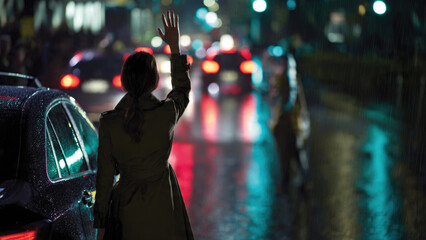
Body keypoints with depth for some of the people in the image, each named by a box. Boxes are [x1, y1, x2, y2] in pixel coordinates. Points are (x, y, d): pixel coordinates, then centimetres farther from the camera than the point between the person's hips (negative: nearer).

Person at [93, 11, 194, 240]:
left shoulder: (109, 123, -13)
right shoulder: (167, 112, -14)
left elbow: (104, 175, -5)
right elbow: (183, 88, 11)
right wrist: (175, 45, 19)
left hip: (127, 211, 0)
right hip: (163, 211, 0)